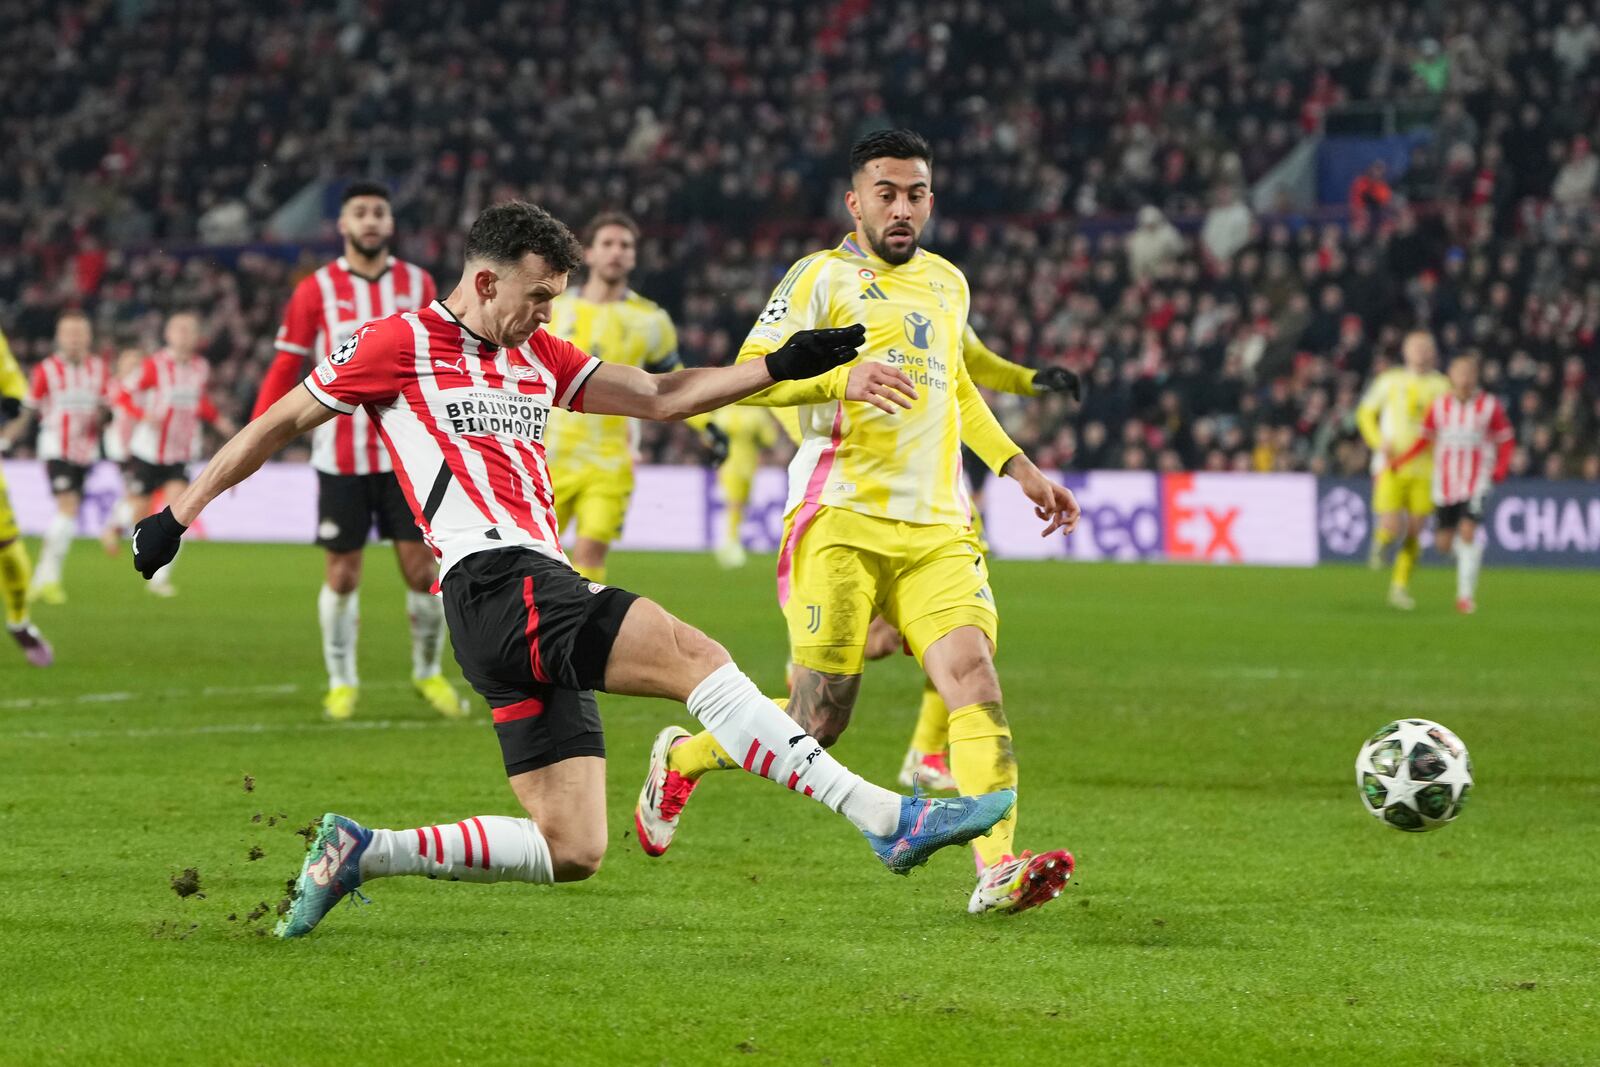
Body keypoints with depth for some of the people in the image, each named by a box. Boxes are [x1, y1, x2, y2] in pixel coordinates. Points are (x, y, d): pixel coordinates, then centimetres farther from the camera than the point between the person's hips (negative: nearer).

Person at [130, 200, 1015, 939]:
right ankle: (888, 819, -29)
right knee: (698, 658, -22)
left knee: (571, 849, 3)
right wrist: (177, 516, 11)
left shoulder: (536, 356, 22)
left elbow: (659, 397, 21)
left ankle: (359, 853, 12)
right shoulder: (400, 344, 2)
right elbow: (279, 424, 9)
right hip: (497, 582, -9)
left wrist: (784, 366, 10)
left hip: (540, 594, 9)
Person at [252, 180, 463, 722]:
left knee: (422, 569, -1)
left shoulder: (418, 285, 6)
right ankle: (341, 683, 17)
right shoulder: (316, 290, 0)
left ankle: (427, 673, 17)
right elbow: (286, 368, 1)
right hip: (341, 451, -1)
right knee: (342, 574, 2)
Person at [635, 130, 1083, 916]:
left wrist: (1017, 468, 30)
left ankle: (997, 872, -28)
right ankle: (680, 758, 24)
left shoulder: (947, 283, 19)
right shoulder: (825, 277, -1)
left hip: (937, 528, 5)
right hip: (841, 522, -5)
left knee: (973, 672, -18)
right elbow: (751, 372, -11)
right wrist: (842, 375, -26)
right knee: (816, 726, -4)